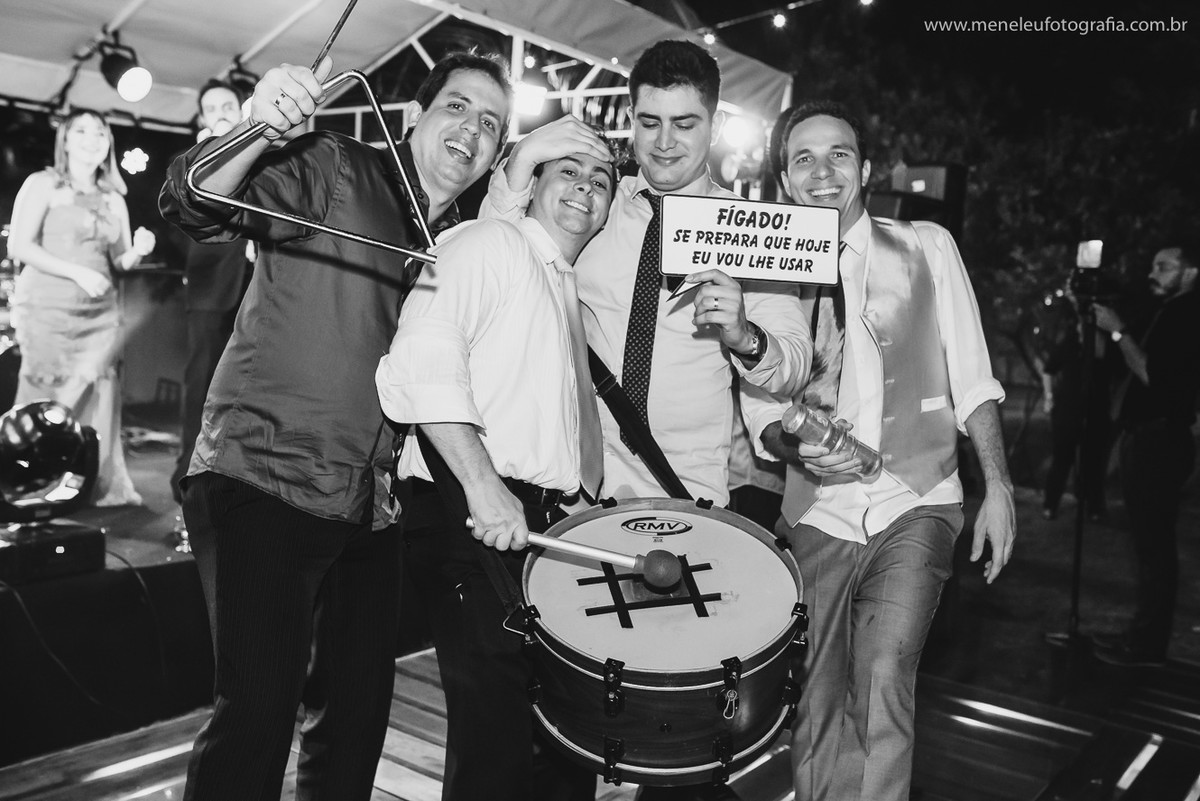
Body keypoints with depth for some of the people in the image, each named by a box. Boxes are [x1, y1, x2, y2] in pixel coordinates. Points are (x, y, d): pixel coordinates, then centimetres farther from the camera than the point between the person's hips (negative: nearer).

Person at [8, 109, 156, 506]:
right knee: (46, 405, -3)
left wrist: (138, 250, -6)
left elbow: (119, 262, 17)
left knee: (97, 404, 1)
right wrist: (77, 272, -15)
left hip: (100, 315, 4)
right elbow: (18, 245, -6)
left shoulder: (113, 199, 16)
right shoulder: (43, 185, 2)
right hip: (48, 310, -4)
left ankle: (100, 489, 6)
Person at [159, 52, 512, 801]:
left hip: (371, 508, 6)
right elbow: (195, 205, -17)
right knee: (259, 708, -12)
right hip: (266, 481, -6)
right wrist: (260, 130, -36)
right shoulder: (333, 169, -3)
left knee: (359, 707, 14)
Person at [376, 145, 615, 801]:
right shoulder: (490, 243, 1)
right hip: (472, 522, -8)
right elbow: (421, 360, -16)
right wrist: (482, 484, -24)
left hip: (552, 526, 8)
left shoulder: (571, 292, 27)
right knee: (498, 736, -8)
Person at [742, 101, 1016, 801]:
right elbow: (761, 409, 4)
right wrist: (794, 446, -17)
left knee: (884, 680, -18)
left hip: (916, 505, -1)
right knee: (817, 703, 7)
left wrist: (998, 484, -1)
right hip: (817, 514, 2)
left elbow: (972, 380, 5)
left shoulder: (928, 247, 4)